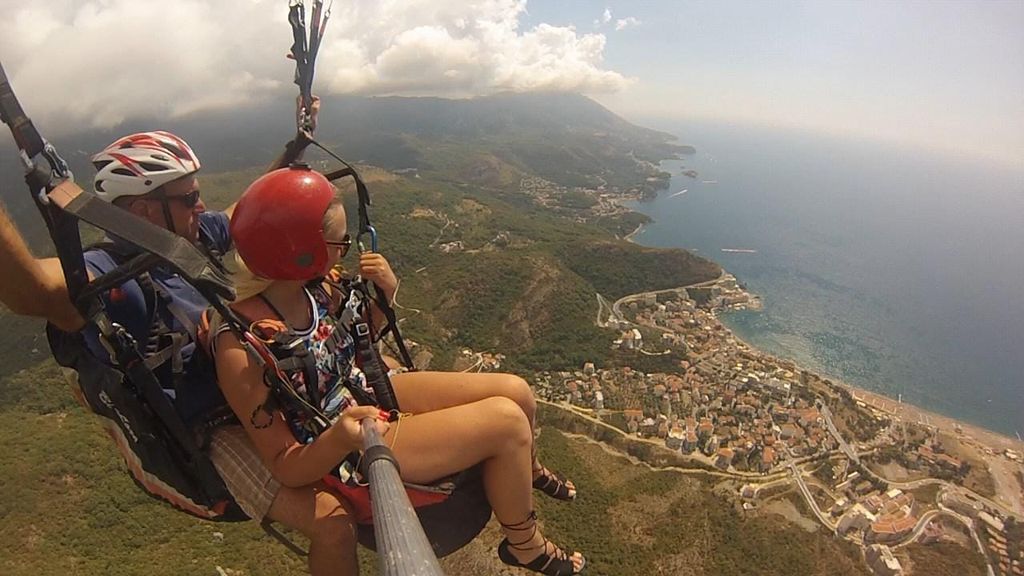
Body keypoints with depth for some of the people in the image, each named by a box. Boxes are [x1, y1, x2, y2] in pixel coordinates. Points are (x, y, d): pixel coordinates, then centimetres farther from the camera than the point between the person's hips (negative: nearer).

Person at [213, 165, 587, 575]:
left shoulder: (313, 286, -10)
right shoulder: (241, 348, -29)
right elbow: (286, 469, -20)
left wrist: (384, 294, -11)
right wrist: (340, 437, -41)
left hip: (367, 395, 7)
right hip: (347, 454, -6)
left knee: (515, 393, 2)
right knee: (507, 422, -19)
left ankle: (525, 473, 37)